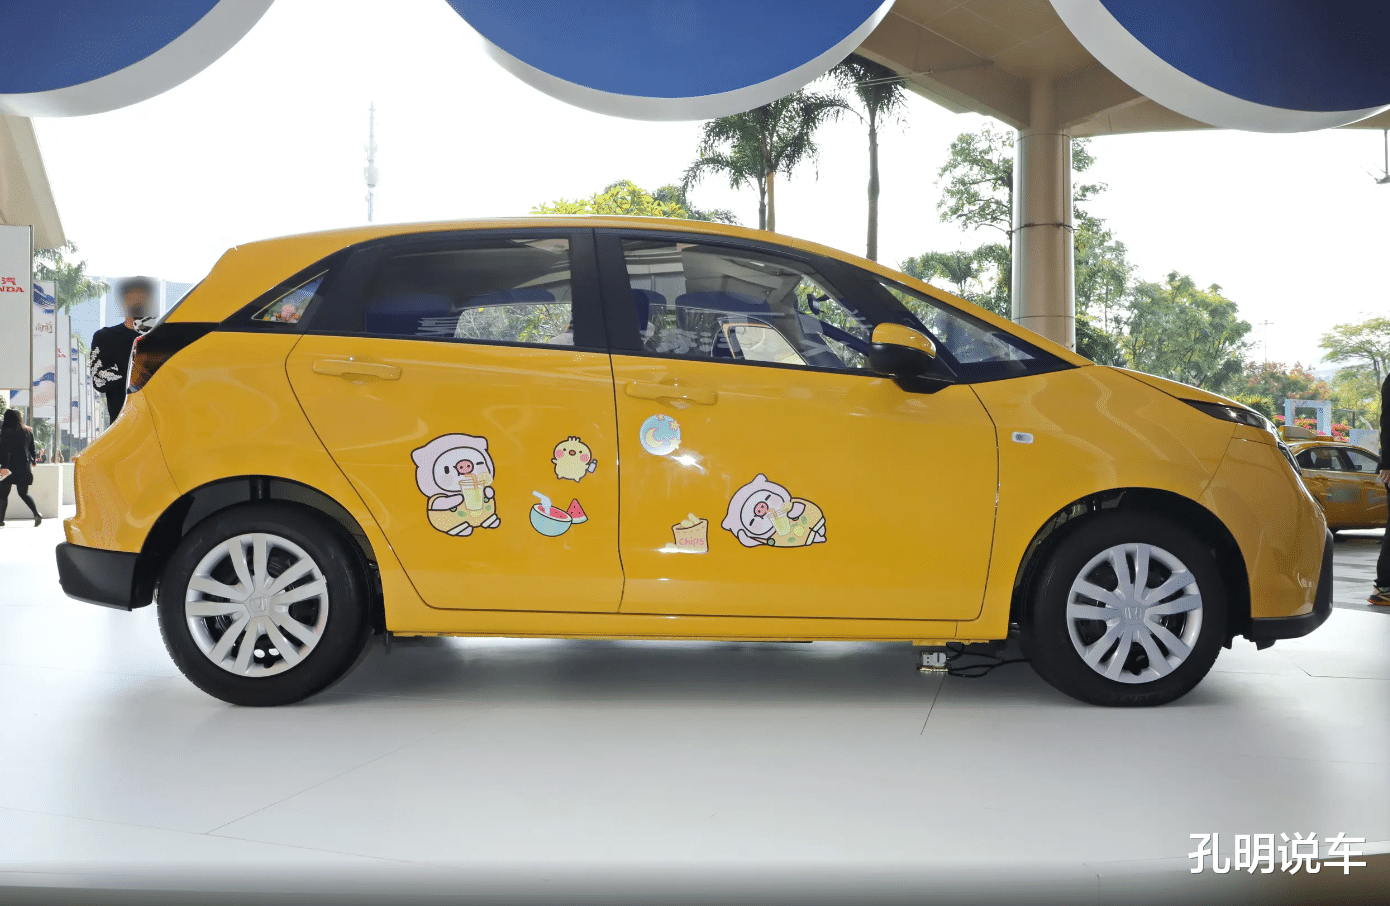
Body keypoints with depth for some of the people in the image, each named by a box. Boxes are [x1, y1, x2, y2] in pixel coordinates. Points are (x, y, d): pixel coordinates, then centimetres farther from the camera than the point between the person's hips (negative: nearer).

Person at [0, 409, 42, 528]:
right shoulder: (28, 432, 9)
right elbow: (32, 450, 16)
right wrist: (32, 462, 31)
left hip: (11, 467, -5)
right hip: (24, 467, 5)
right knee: (23, 493, 12)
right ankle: (37, 514, -7)